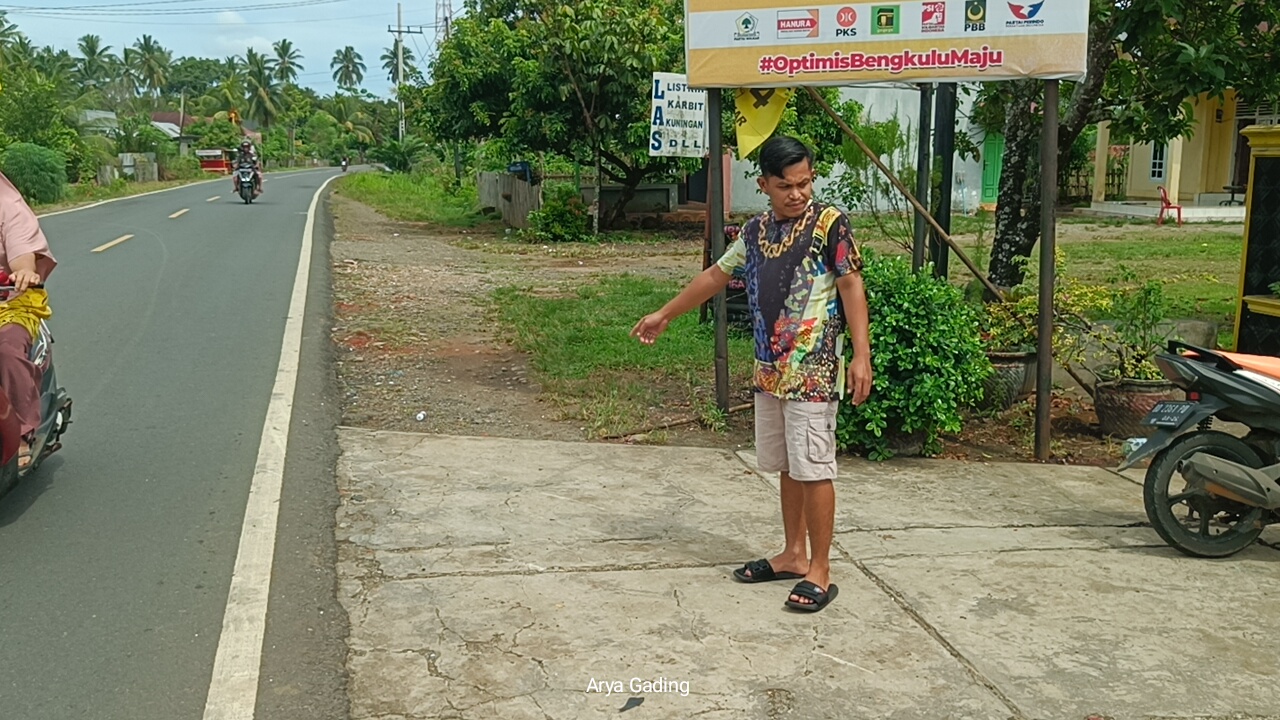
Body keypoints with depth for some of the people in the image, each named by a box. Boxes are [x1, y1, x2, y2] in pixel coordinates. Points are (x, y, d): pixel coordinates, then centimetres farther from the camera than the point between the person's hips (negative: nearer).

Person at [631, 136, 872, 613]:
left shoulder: (830, 224, -8)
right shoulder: (756, 231, 10)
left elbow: (852, 286, -11)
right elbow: (717, 276, 21)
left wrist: (861, 355, -19)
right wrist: (665, 315, 28)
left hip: (814, 372, -6)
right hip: (770, 369, 7)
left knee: (813, 468, -4)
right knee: (786, 466, 14)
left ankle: (820, 571, 5)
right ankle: (794, 555, 26)